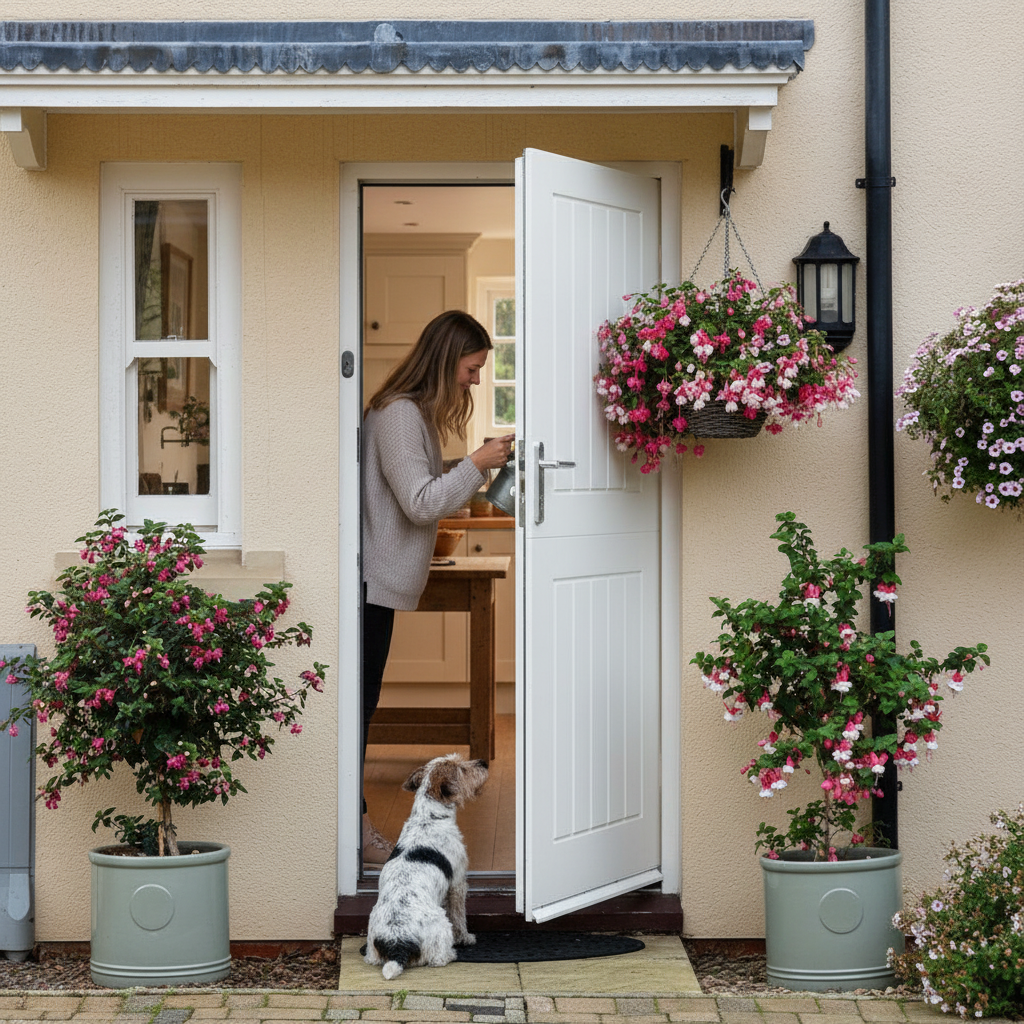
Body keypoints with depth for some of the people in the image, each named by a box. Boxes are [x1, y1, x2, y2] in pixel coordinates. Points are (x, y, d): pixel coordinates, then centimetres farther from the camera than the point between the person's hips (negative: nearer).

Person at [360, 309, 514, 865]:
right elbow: (420, 503, -21)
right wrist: (476, 464, -15)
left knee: (363, 699, 13)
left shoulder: (415, 412, 15)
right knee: (360, 699, -4)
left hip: (382, 580, 10)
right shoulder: (398, 414, -17)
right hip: (372, 579, -10)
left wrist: (475, 468, 7)